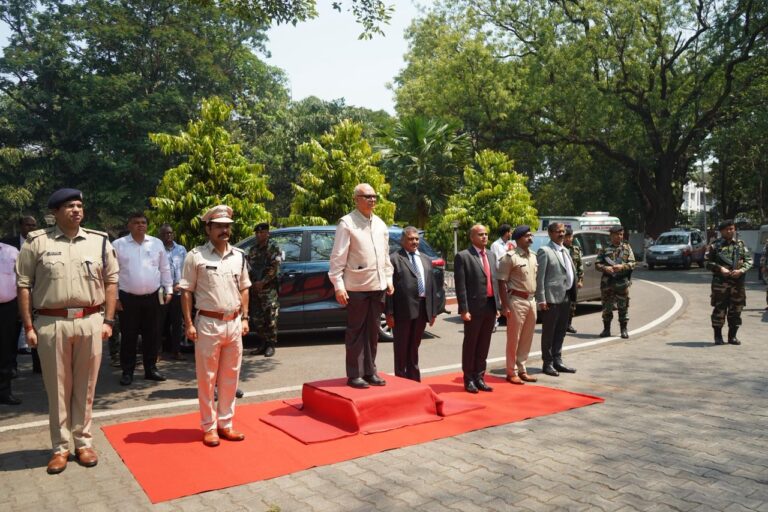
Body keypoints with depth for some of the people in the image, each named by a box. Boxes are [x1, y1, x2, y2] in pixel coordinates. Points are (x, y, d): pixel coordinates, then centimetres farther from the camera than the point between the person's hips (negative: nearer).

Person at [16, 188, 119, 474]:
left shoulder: (99, 241, 6)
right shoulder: (37, 242, 1)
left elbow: (111, 281, 7)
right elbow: (23, 285, 1)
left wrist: (108, 320, 2)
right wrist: (28, 327, -3)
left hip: (90, 322, 1)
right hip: (51, 324, -1)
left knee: (85, 387, 10)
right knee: (57, 388, 8)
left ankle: (83, 442, 24)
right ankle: (60, 448, 21)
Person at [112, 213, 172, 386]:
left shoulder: (157, 243, 7)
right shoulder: (118, 245, -2)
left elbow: (165, 269, 11)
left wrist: (168, 290, 6)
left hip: (153, 297, 3)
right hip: (128, 298, -2)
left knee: (152, 335, 9)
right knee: (128, 337, 5)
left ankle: (151, 369, 21)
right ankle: (127, 372, 16)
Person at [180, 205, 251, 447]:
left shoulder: (239, 256, 9)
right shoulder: (196, 256, -5)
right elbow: (186, 291, -4)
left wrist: (244, 318, 7)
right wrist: (189, 324, -9)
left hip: (234, 323, 4)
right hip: (208, 323, -4)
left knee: (230, 377, 11)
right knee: (207, 379, 5)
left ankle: (225, 423, 24)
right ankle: (209, 427, 18)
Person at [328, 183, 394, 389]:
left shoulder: (380, 224, 12)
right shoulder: (347, 223, -8)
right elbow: (338, 257, -11)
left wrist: (388, 279, 12)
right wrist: (338, 286, -16)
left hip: (378, 286, 6)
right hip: (357, 287, -6)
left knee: (372, 331, 12)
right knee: (355, 332, 3)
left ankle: (369, 371, 22)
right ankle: (354, 375, 11)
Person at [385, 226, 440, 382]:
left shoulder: (426, 260, 16)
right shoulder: (393, 259, -5)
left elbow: (432, 286, 16)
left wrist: (433, 311, 11)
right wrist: (389, 312, -14)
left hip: (422, 309, 6)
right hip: (403, 310, -6)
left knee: (414, 348, 16)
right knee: (402, 349, 5)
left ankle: (414, 380, 25)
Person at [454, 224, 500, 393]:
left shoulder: (491, 256, 14)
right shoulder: (463, 256, -7)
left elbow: (494, 281, 17)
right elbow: (460, 286, -11)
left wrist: (497, 305, 12)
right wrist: (464, 309, -15)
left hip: (490, 307, 6)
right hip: (474, 308, -6)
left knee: (484, 346, 12)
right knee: (470, 345, 6)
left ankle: (479, 377, 23)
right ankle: (469, 379, 17)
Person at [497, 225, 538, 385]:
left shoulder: (533, 256, 12)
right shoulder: (510, 257, -11)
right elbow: (502, 282, -13)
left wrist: (535, 299, 13)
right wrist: (505, 306, -16)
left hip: (531, 300, 7)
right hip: (517, 300, -7)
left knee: (527, 339, 13)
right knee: (514, 339, 1)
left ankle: (521, 370, 24)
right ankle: (511, 372, 11)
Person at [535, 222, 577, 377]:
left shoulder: (565, 251, 16)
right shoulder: (545, 251, -9)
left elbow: (571, 272, 20)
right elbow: (539, 277, -14)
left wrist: (572, 294, 12)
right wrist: (541, 299, -18)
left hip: (566, 297, 8)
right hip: (552, 297, -8)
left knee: (560, 332, 15)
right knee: (548, 332, 3)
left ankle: (557, 361, 25)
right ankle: (547, 363, 12)